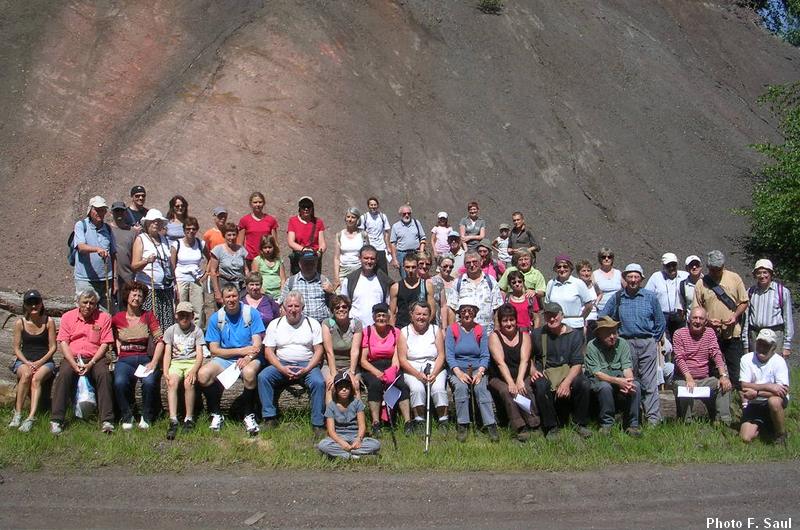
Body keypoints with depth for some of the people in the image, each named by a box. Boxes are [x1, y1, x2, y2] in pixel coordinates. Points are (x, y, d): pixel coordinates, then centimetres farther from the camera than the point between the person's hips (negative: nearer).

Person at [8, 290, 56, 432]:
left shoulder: (49, 322, 1)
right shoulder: (20, 323, 3)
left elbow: (53, 347, 1)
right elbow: (16, 348, 4)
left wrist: (40, 362, -12)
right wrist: (27, 363, -12)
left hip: (45, 361, -1)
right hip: (24, 360, 1)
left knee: (36, 379, -32)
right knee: (26, 374, -34)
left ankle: (31, 417, -42)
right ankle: (17, 414, -28)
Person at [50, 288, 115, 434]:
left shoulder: (104, 317, 5)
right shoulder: (68, 317, 9)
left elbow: (105, 344, 0)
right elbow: (63, 342, 1)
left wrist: (91, 364, -14)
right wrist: (74, 364, -14)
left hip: (95, 358, -1)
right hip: (72, 357, 1)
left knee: (104, 374, -30)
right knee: (64, 374, -30)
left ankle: (107, 420, -30)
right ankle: (56, 420, -27)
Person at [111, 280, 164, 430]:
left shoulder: (148, 316, 8)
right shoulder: (117, 318, 10)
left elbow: (160, 340, 0)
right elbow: (114, 339, 21)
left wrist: (154, 362, -11)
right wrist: (118, 355, 3)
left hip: (145, 359, 0)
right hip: (124, 360, 0)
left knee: (149, 381, -32)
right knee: (120, 382, -33)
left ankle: (146, 417, -9)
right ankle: (127, 416, -10)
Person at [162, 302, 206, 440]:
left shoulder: (197, 331, 5)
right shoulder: (171, 331, 10)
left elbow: (199, 355, -2)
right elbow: (167, 354, 4)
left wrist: (194, 371, -21)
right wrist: (165, 372, -13)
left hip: (192, 362, -1)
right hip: (175, 362, 1)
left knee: (188, 383, -31)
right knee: (172, 383, -29)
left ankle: (189, 419, -20)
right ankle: (173, 421, -33)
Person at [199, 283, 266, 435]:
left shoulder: (252, 313, -2)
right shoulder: (216, 318, 4)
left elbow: (257, 345, -7)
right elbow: (214, 350, -1)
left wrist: (248, 357, -29)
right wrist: (240, 351, -13)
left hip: (249, 359, -2)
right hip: (224, 360, 3)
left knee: (249, 372, -37)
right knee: (203, 374, -25)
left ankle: (249, 415, -15)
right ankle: (216, 413, -2)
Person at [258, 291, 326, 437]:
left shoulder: (312, 324, 6)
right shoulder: (275, 324, 9)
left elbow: (318, 350, 2)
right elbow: (268, 351, 3)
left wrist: (306, 369, -15)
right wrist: (282, 369, -14)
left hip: (307, 365, -1)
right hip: (282, 364, 2)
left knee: (319, 382, -30)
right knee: (263, 377, -25)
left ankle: (318, 424, -22)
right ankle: (270, 418, -18)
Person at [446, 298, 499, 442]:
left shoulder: (481, 331, 11)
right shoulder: (452, 329, 6)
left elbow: (485, 356, 4)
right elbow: (449, 355, -3)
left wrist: (480, 372, -15)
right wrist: (459, 373, -18)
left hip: (477, 369, 1)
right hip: (457, 370, -1)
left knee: (481, 387, -30)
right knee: (460, 386, -32)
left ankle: (491, 425, -33)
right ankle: (462, 426, -27)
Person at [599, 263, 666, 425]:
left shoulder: (650, 297, 5)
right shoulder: (616, 298, 7)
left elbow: (661, 322, 13)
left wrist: (654, 340, 9)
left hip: (647, 344, -1)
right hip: (626, 344, 1)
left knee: (649, 383, -4)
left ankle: (653, 420, -2)